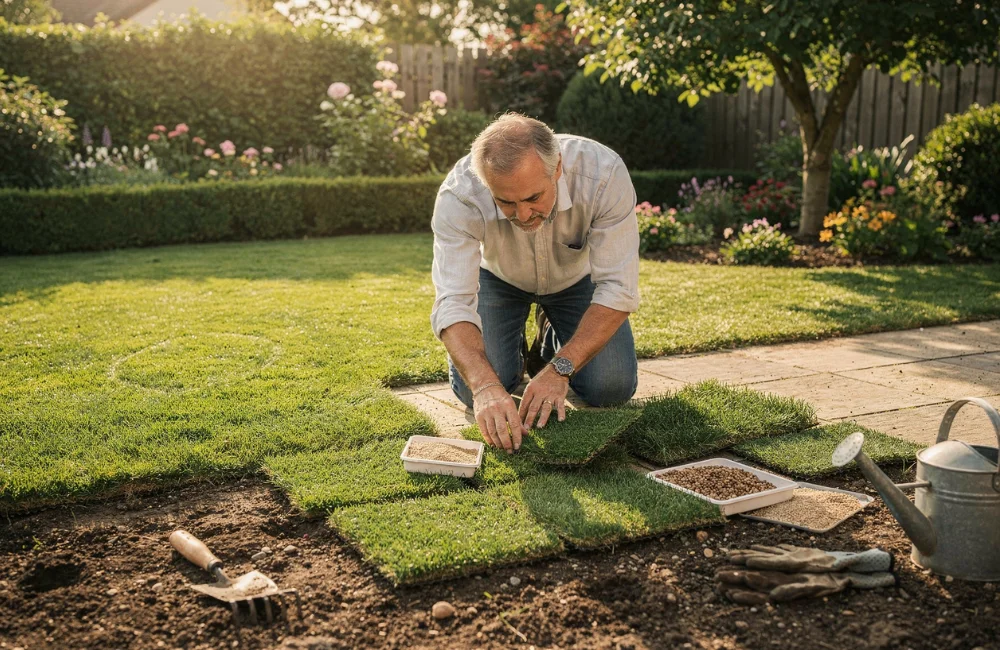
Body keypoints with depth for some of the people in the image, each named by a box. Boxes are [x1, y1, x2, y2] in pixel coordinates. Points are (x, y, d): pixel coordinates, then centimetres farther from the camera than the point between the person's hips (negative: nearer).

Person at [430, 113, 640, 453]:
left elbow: (617, 289, -33)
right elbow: (453, 302, -40)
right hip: (498, 276, 0)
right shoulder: (459, 195, -37)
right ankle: (513, 351, 18)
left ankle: (554, 346, 21)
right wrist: (485, 386, -56)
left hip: (577, 276, 1)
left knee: (612, 389, -12)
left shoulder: (603, 173, -37)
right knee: (472, 389, -16)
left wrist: (559, 370, -41)